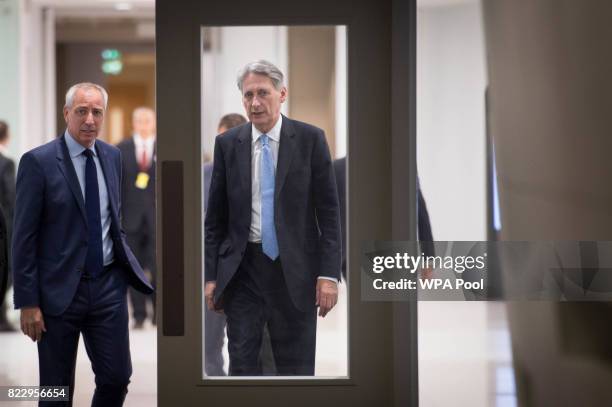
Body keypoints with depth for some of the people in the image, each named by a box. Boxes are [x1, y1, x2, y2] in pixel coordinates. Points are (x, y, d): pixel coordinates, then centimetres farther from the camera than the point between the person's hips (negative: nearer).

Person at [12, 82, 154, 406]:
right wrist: (28, 303, -12)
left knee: (117, 378, 5)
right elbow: (24, 237, -10)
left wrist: (126, 264, 12)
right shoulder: (38, 161, -10)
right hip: (60, 290, -4)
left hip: (108, 285, 4)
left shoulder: (112, 156, 7)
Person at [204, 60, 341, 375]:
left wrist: (329, 274, -9)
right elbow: (215, 216, 8)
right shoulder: (227, 144, 4)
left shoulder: (310, 139, -2)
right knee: (242, 363, 1)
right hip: (242, 269, 2)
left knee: (297, 367, 4)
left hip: (295, 270, -1)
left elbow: (328, 211, -2)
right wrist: (210, 275, 3)